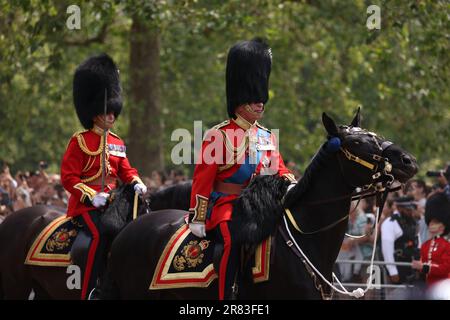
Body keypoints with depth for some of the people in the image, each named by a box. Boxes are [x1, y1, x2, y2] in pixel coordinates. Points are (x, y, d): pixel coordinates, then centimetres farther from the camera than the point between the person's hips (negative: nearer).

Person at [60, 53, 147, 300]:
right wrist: (91, 196, -20)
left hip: (113, 201, 7)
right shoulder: (80, 141, -3)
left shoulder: (117, 142, 17)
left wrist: (136, 183, -4)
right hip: (86, 203, -7)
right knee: (100, 234, -29)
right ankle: (88, 293, -28)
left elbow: (126, 170, 20)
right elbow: (68, 176, -8)